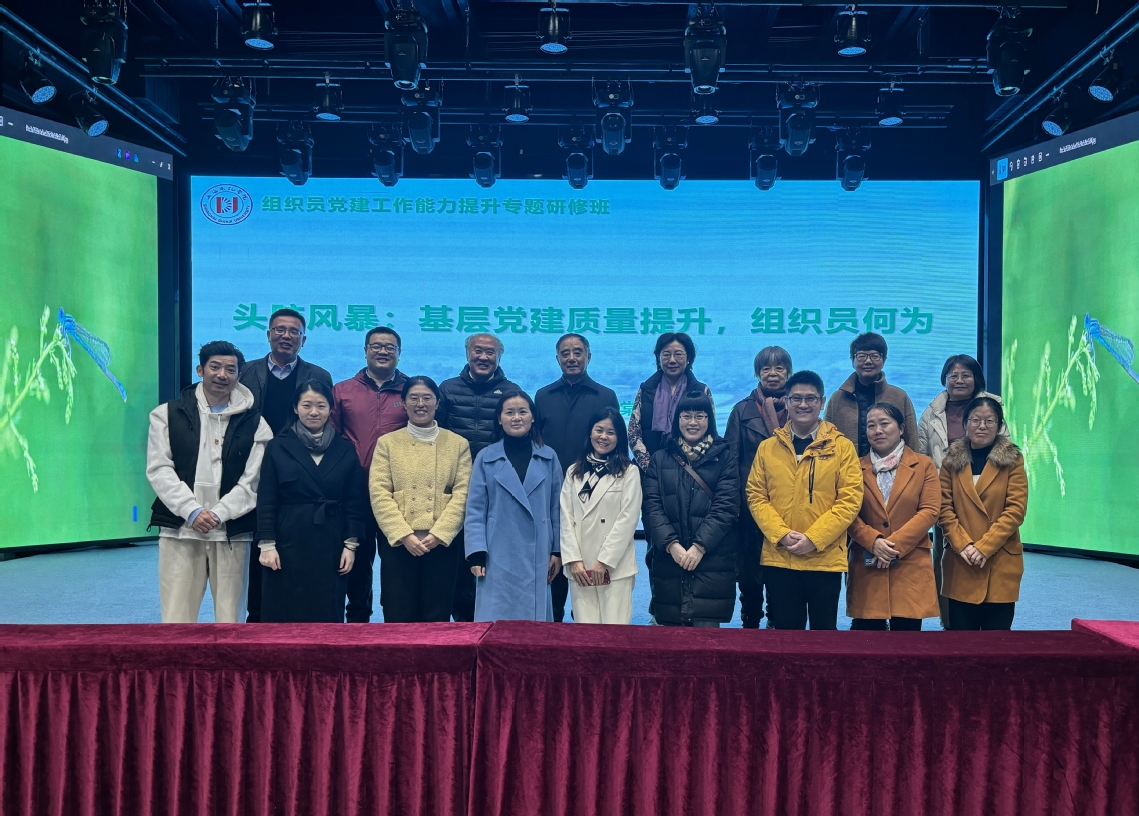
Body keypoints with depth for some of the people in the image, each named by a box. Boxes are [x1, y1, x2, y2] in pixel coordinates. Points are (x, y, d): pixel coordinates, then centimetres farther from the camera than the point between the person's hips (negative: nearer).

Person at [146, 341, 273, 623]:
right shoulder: (168, 414, 9)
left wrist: (217, 514, -13)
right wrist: (192, 511, -11)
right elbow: (159, 469, 1)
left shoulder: (254, 423, 7)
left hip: (232, 534, 0)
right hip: (179, 531, 0)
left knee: (230, 618, 4)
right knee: (176, 617, 0)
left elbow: (253, 481, 0)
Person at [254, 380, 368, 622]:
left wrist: (351, 544, -1)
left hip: (331, 546, 1)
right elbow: (266, 502, 0)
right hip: (288, 546, -1)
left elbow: (355, 502, 5)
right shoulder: (278, 447, 1)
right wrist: (267, 544, -7)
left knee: (327, 616, 5)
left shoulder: (345, 449, 6)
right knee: (285, 616, 3)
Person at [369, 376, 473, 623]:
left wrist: (438, 534, -12)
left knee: (437, 619, 5)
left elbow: (462, 494, 0)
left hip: (441, 545, 0)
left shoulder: (458, 444, 8)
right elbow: (379, 494, -2)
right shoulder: (387, 443, 7)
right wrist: (404, 535, -13)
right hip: (398, 545, 0)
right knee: (398, 620, 3)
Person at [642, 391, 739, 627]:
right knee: (671, 628, 4)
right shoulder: (660, 459, 13)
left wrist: (700, 546, -14)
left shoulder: (725, 457, 7)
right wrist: (671, 544, -12)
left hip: (711, 561, -2)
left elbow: (725, 506, -3)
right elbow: (651, 506, 3)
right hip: (668, 561, 2)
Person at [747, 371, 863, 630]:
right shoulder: (767, 447, 6)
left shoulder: (842, 447, 0)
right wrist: (781, 534, -12)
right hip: (778, 559, 1)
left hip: (825, 559, -1)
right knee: (785, 630, 9)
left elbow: (850, 499, -6)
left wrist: (813, 538, -15)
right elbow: (756, 497, 4)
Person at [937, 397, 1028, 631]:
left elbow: (1015, 510, -6)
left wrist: (984, 547, -14)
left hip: (1000, 563, -1)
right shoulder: (951, 460, 7)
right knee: (960, 628, 5)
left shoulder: (1012, 460, 1)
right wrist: (963, 545, -12)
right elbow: (944, 508, 2)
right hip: (960, 564, 2)